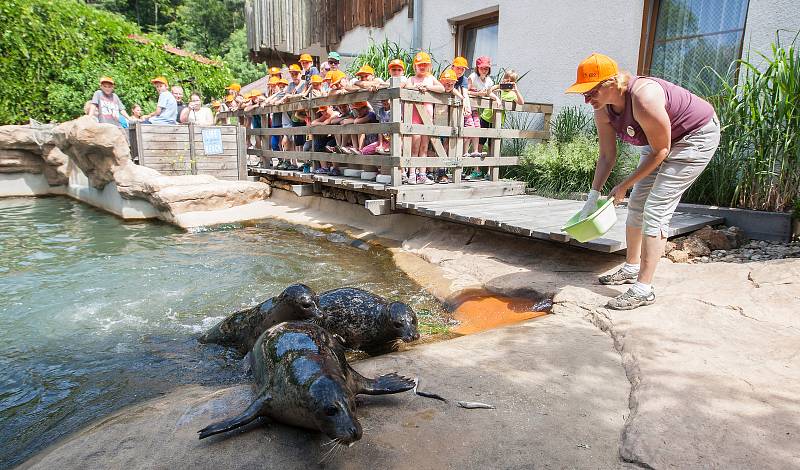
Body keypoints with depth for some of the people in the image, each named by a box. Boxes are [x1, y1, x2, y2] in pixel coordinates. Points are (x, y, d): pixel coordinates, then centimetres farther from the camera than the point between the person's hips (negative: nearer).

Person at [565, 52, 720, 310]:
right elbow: (607, 156, -5)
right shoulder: (603, 109, -13)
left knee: (656, 209, -17)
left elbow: (660, 151, -26)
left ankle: (644, 289, -14)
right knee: (636, 203, 10)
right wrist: (593, 196, -10)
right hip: (662, 138, 9)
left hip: (697, 136, -8)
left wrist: (624, 185, -20)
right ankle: (631, 268, 27)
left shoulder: (643, 99, -37)